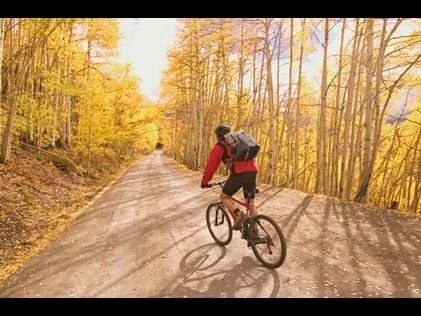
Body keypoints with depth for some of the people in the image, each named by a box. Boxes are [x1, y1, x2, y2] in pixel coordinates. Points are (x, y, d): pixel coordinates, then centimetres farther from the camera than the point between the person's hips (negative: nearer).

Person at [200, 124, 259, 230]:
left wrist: (204, 182, 19)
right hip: (253, 171, 7)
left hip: (240, 173, -7)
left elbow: (211, 165, 6)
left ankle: (239, 214, -11)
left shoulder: (220, 146, 8)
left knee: (224, 197, 12)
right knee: (251, 203, 17)